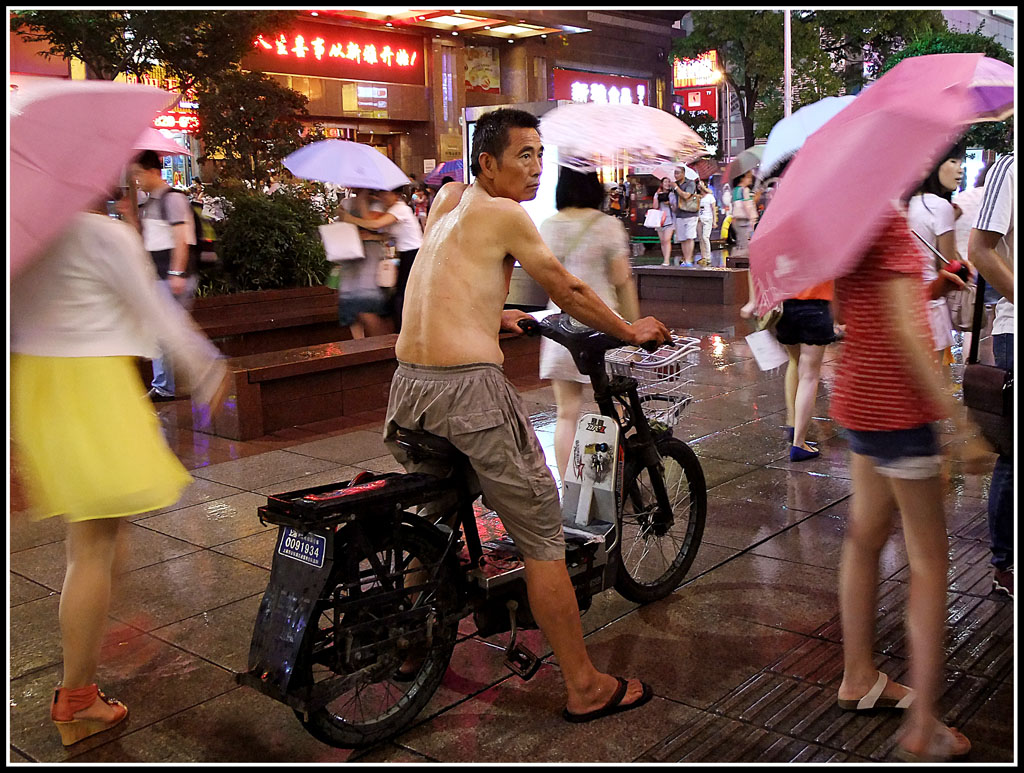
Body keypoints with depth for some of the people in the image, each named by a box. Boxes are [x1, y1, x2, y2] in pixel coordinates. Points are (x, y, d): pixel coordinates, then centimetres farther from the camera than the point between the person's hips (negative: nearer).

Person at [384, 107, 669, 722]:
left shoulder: (447, 198, 17)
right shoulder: (505, 214, -4)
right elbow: (567, 292, 3)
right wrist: (632, 331, 16)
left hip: (409, 386, 9)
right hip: (470, 388, -8)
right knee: (542, 535, 1)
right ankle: (585, 686, 10)